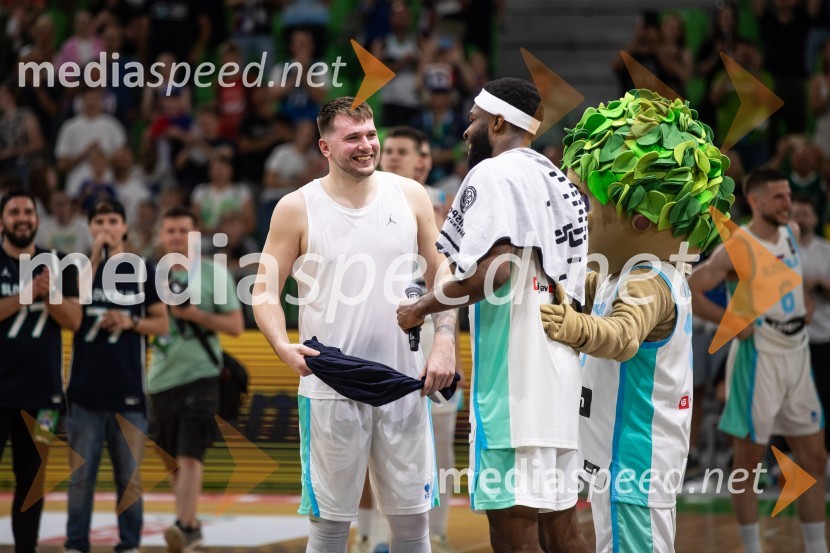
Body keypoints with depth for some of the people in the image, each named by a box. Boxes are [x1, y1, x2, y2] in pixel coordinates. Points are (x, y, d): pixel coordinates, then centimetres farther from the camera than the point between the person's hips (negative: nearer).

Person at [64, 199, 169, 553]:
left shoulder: (143, 270, 6)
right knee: (81, 476, 2)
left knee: (130, 476, 4)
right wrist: (95, 259, -14)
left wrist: (130, 322, -11)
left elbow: (162, 323, 8)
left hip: (128, 390, 0)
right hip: (86, 388, 0)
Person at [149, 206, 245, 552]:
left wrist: (195, 314, -13)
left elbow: (236, 325, -2)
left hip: (199, 377, -5)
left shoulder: (214, 274, 1)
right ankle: (190, 525, 23)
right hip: (161, 379, 5)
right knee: (172, 462, 10)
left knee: (189, 457, -16)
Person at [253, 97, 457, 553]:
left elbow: (440, 275, 12)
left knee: (412, 515, 6)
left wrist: (444, 341, -3)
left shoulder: (409, 197, 6)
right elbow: (265, 291, 2)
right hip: (331, 390, -2)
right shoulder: (297, 209, -1)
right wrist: (283, 347, -16)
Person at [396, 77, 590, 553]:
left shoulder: (493, 174, -7)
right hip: (560, 369, 9)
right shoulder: (560, 182, 20)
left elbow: (492, 269, -20)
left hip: (513, 370, -9)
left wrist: (422, 309, -8)